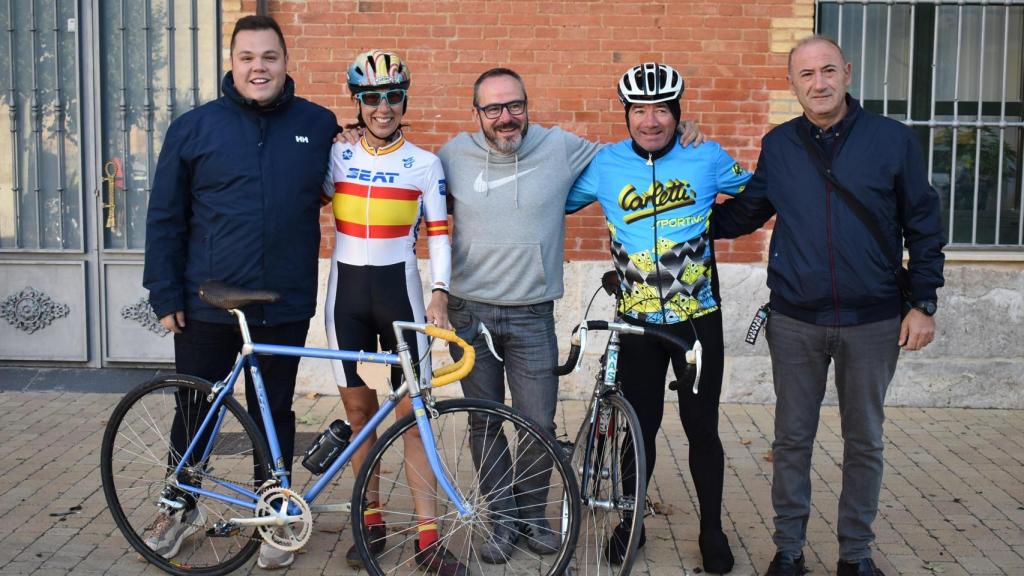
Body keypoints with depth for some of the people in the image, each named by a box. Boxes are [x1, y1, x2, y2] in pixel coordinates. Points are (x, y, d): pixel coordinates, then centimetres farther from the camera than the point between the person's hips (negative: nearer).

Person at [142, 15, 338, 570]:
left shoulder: (318, 125, 2)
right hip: (206, 308, 0)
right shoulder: (194, 128, -1)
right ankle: (183, 507, 35)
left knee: (275, 413, 12)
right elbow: (165, 218, 1)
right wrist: (165, 295, -3)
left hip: (285, 309, 1)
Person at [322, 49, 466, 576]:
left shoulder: (424, 164, 0)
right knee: (359, 410, 8)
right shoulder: (336, 156, 4)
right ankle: (372, 522, 21)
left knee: (412, 413, -3)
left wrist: (439, 292, -12)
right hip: (346, 287, 2)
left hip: (399, 287, -2)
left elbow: (439, 234, 0)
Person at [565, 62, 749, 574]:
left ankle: (712, 529, 25)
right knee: (641, 426, 11)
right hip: (637, 322, 1)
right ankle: (631, 522, 30)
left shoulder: (707, 158, -4)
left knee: (702, 428, 6)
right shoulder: (603, 165, -3)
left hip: (698, 319, 0)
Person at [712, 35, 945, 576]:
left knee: (864, 441, 11)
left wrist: (923, 303, -3)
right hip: (795, 322, 1)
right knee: (792, 439, 9)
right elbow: (743, 212, 13)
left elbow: (923, 225, 1)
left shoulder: (892, 139, -2)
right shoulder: (778, 145, 3)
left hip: (872, 322, -1)